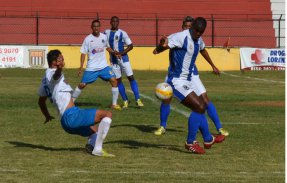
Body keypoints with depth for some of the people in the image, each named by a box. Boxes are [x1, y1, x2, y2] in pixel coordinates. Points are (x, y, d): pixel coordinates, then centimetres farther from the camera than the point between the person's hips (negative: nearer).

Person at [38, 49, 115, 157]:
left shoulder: (45, 80, 22)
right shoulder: (52, 73, -6)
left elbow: (41, 101, 36)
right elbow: (56, 75, -34)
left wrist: (47, 116, 52)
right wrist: (59, 68, -57)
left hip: (65, 122, 10)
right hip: (71, 115, -10)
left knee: (96, 131, 31)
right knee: (107, 114, -9)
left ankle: (91, 144, -5)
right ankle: (97, 149, -18)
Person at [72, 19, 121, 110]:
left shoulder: (104, 37, 1)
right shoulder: (88, 39, -8)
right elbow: (83, 53, -5)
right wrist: (81, 67, -11)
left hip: (103, 66, 3)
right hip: (91, 68, -3)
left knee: (114, 80, -10)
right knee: (82, 85, -3)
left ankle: (114, 104, -1)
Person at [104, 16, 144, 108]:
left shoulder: (122, 33, -5)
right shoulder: (106, 33, 2)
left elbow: (130, 46, -5)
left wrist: (121, 53, -16)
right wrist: (114, 53, -13)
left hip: (123, 58, -2)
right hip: (113, 59, 2)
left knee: (131, 77, -7)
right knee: (118, 80, 4)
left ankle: (138, 99, -6)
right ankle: (125, 100, 14)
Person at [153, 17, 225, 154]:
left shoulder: (198, 40, 7)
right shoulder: (182, 37, -20)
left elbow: (203, 50, 29)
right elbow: (166, 43, -32)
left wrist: (213, 66, 43)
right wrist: (160, 47, -56)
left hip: (188, 80, 9)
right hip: (177, 81, -9)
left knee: (200, 107, 18)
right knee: (199, 107, -16)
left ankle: (208, 139, 35)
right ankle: (190, 143, -6)